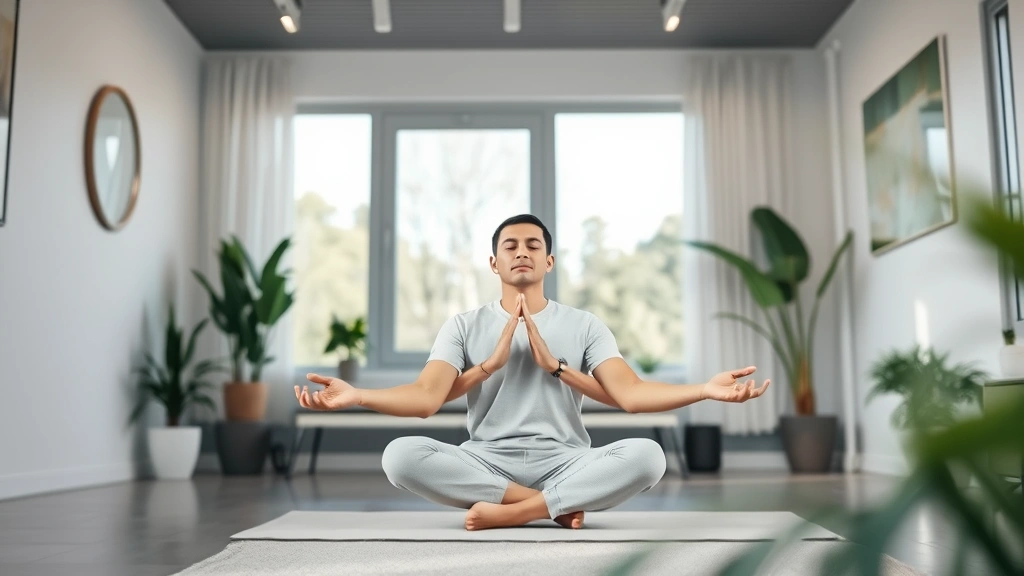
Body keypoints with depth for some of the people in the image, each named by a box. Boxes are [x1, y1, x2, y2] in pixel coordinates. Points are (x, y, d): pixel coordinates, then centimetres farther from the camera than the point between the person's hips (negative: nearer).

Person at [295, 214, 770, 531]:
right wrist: (357, 396, -24)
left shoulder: (584, 325, 8)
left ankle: (507, 513, -24)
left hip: (566, 462, 0)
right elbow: (425, 397, -8)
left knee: (647, 455, -31)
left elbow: (630, 393, -7)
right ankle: (555, 504, -20)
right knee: (401, 456, -30)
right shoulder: (464, 326, 7)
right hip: (485, 462, 1)